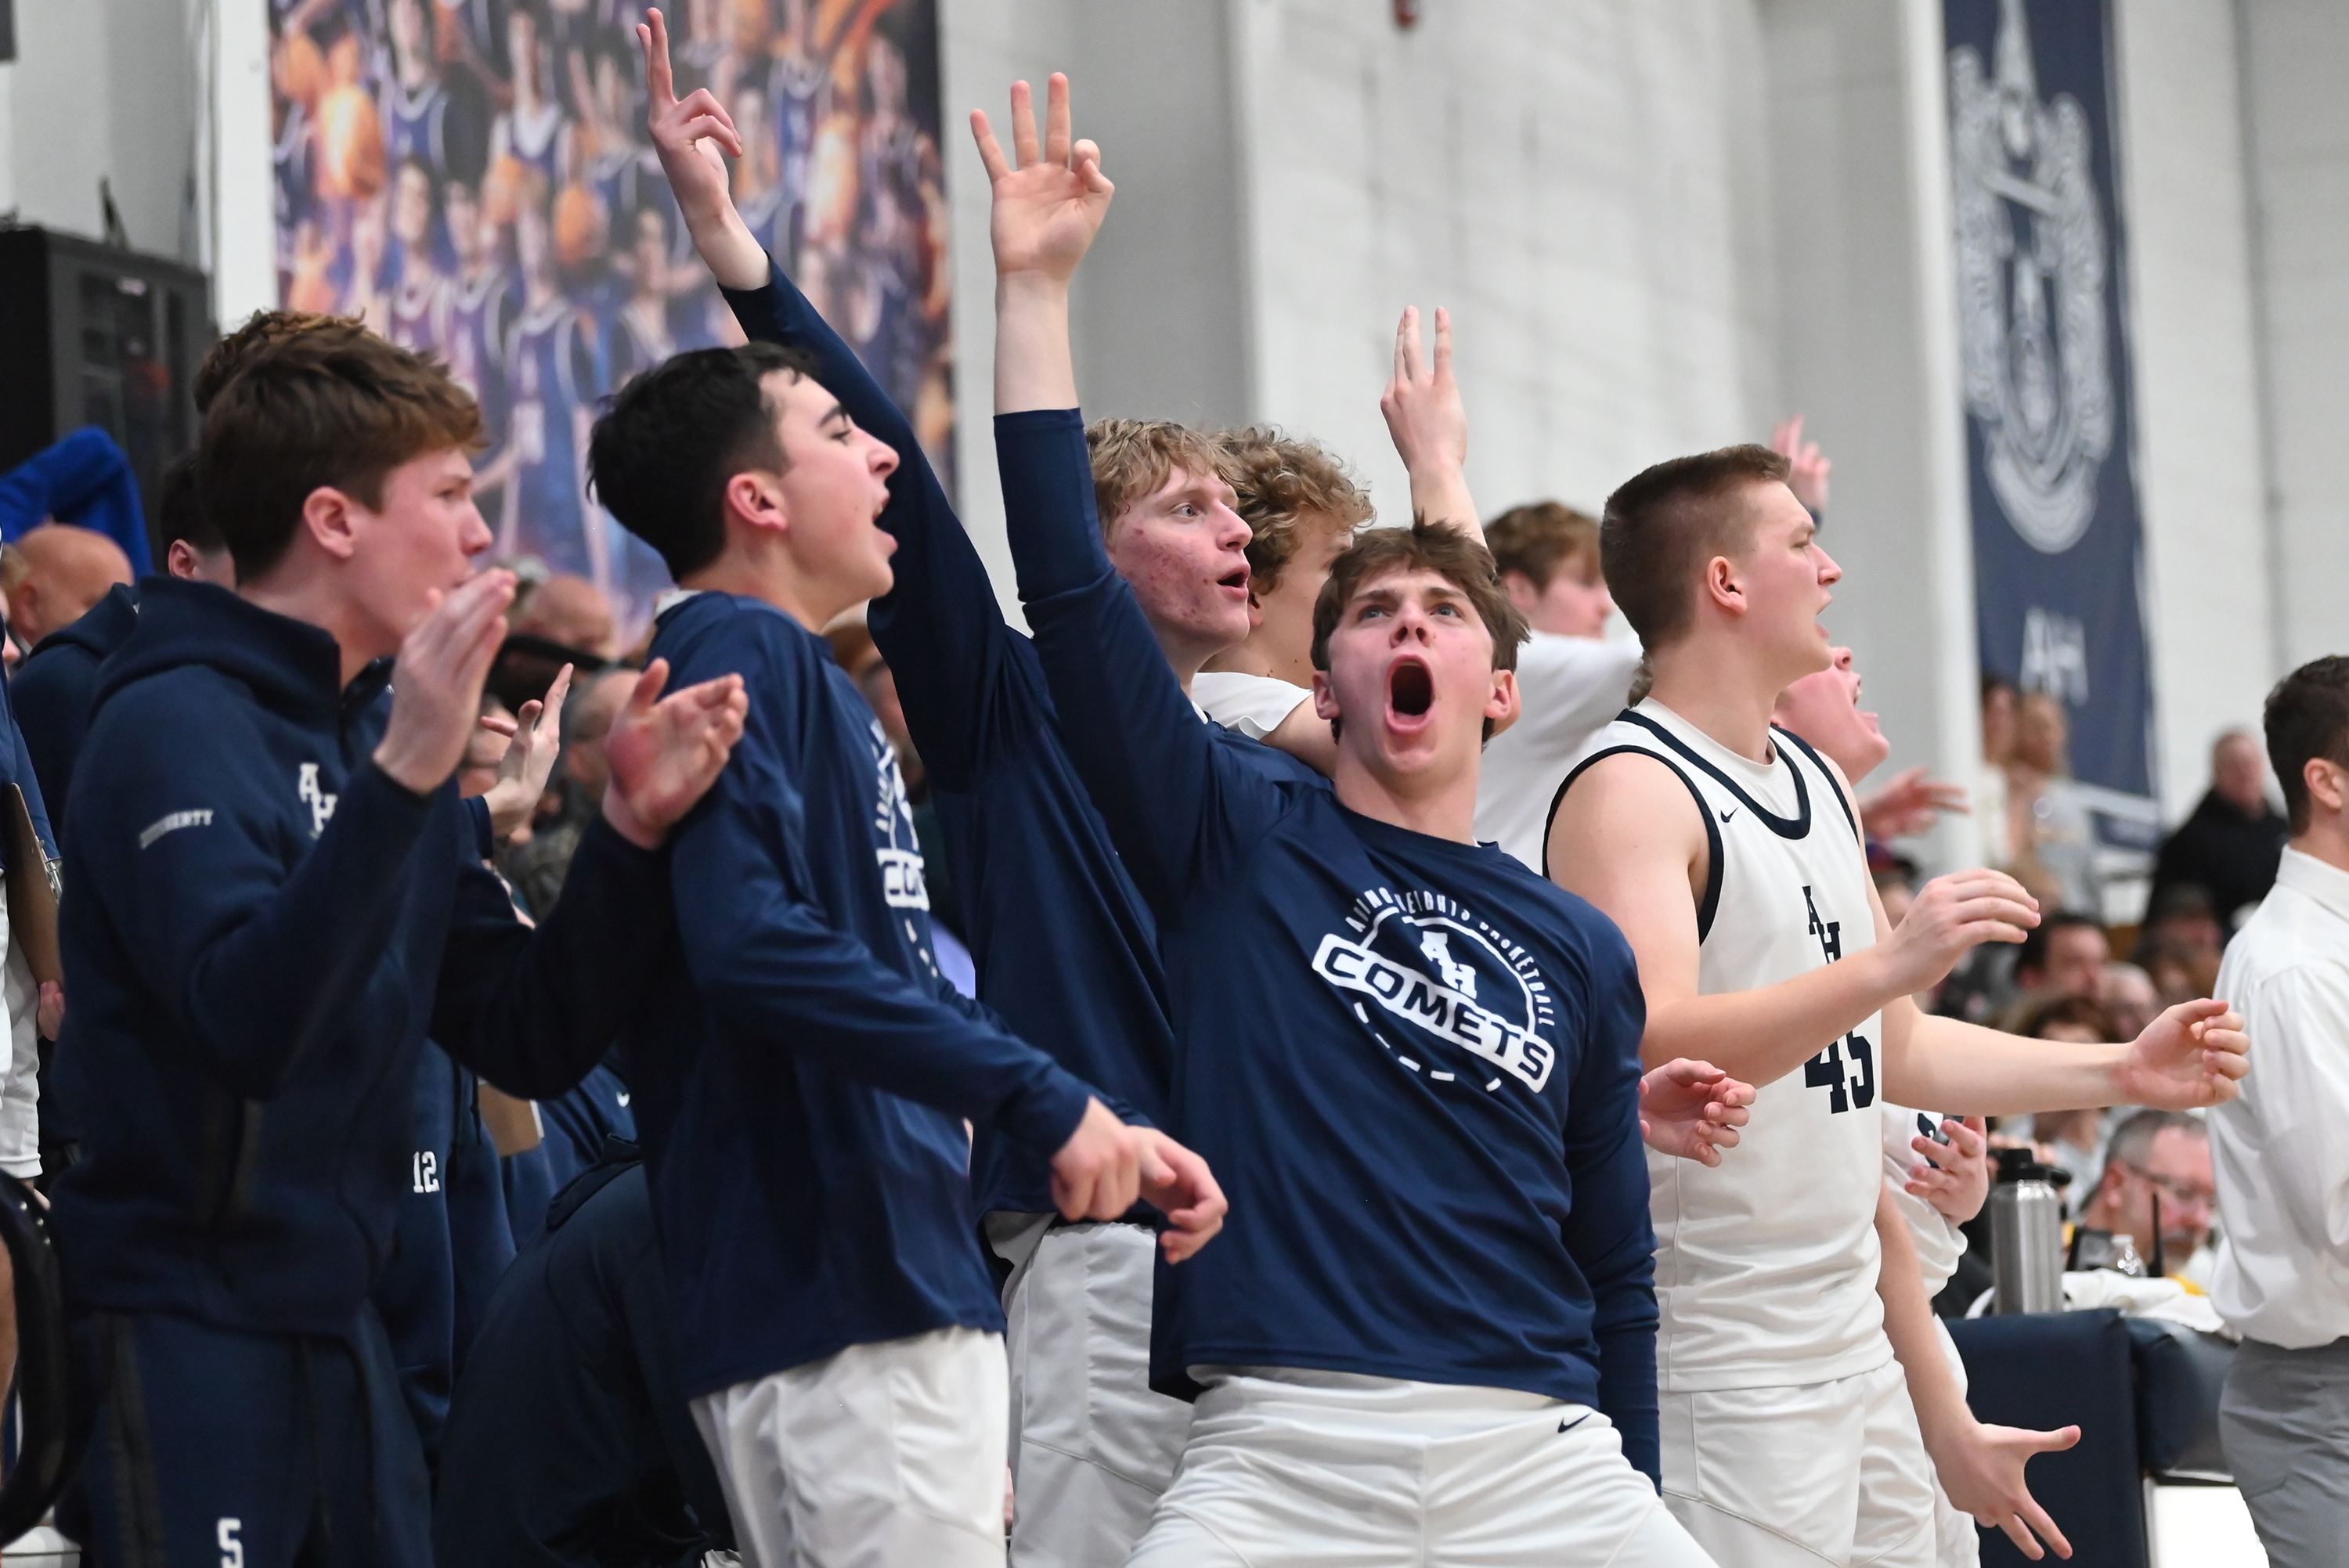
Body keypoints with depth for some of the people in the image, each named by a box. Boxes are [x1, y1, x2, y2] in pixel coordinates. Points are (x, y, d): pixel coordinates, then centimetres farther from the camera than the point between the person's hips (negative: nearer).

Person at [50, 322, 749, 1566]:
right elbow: (250, 1021, -28)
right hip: (184, 1331, -8)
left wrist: (633, 829, -3)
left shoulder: (379, 733, 13)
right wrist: (401, 775, -33)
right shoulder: (175, 726, -12)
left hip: (337, 1324, 8)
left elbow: (530, 1042, 10)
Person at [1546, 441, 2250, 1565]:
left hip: (1853, 1342, 9)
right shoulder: (1631, 789, -13)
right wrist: (1889, 963, -34)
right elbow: (1647, 1051, -27)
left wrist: (2121, 1074, 18)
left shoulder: (1815, 781, 15)